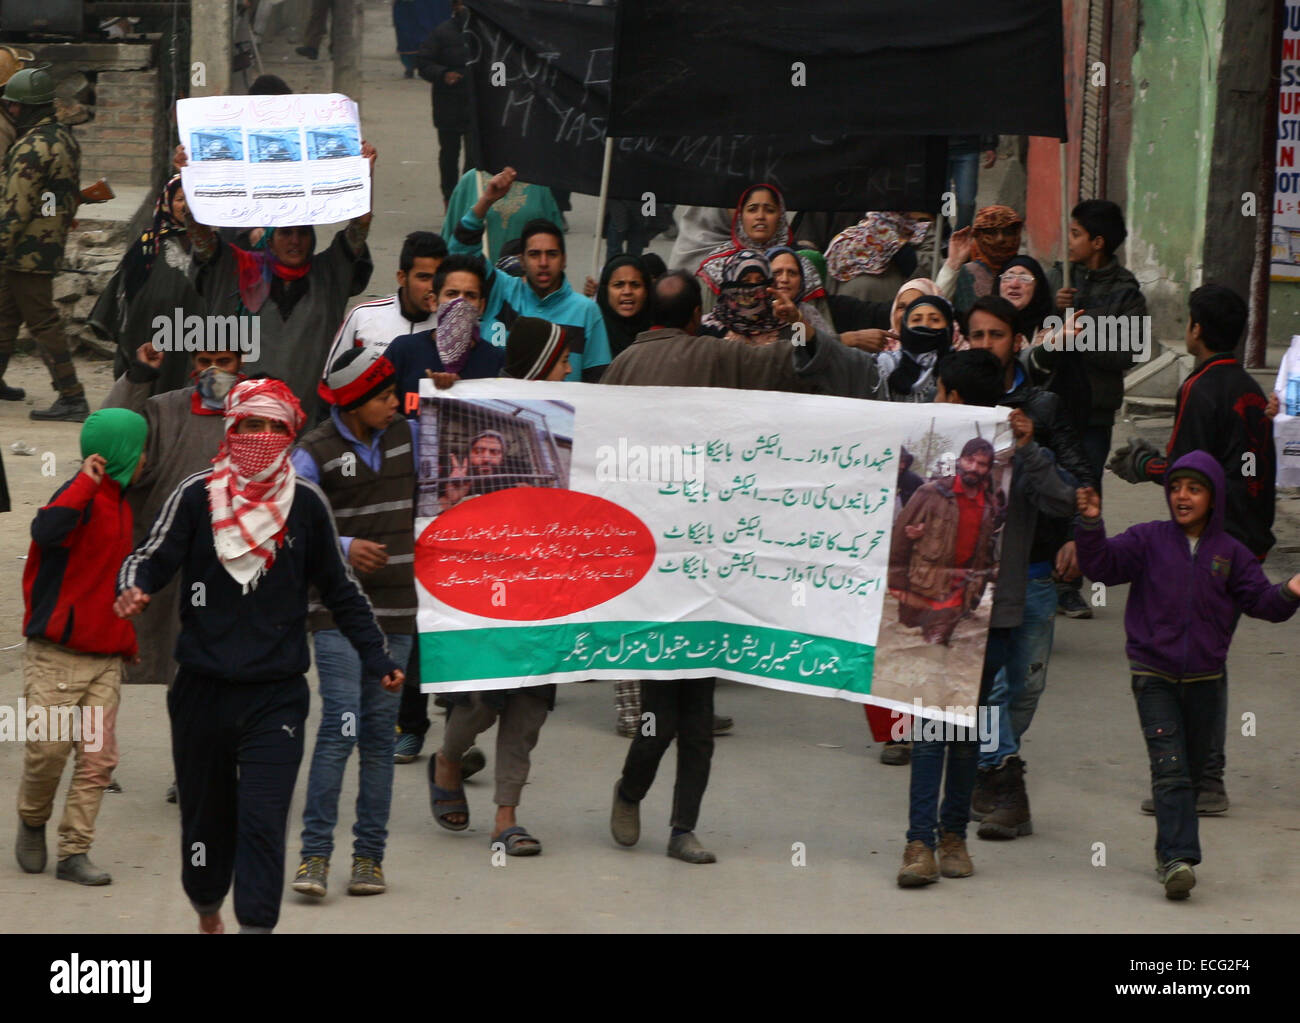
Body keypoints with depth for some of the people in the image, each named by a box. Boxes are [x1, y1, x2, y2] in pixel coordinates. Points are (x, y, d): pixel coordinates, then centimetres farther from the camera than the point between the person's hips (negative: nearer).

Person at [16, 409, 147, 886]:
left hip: (105, 658, 7)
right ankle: (32, 822, 21)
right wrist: (85, 484, -34)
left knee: (98, 758, -1)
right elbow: (45, 531, -36)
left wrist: (127, 640, 26)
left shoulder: (119, 502, 15)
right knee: (48, 749, -6)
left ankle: (74, 853, 4)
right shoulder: (82, 498, -12)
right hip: (56, 655, -7)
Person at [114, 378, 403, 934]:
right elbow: (153, 555, -5)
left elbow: (340, 590, 12)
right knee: (206, 816, 14)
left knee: (263, 821, -14)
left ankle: (256, 927, -14)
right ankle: (208, 915, 38)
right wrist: (134, 588, -28)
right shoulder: (197, 495, -2)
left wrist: (377, 658, 13)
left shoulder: (306, 503, 1)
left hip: (277, 695, -1)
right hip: (203, 693, 1)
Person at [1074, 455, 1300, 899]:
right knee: (1169, 767, -15)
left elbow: (1259, 600, 1)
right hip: (1154, 675, -3)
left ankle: (1169, 854, 25)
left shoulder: (1230, 553, 5)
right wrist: (1091, 526, -26)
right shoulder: (1148, 540, 0)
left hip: (1205, 678, 3)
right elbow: (1103, 564, -10)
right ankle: (1178, 858, -24)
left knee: (1192, 770, 11)